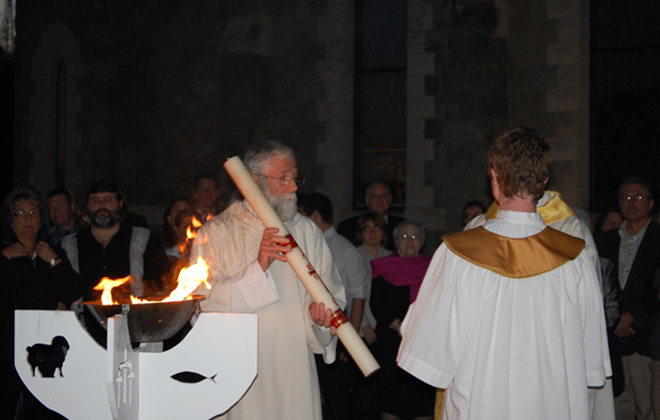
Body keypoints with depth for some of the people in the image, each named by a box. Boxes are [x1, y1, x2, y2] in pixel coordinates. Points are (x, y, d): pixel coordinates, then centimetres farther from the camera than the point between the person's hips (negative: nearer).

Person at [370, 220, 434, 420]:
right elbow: (377, 305, -1)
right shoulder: (384, 268, 8)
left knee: (425, 396, 1)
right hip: (393, 342, -1)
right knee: (390, 397, -2)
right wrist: (397, 326, -13)